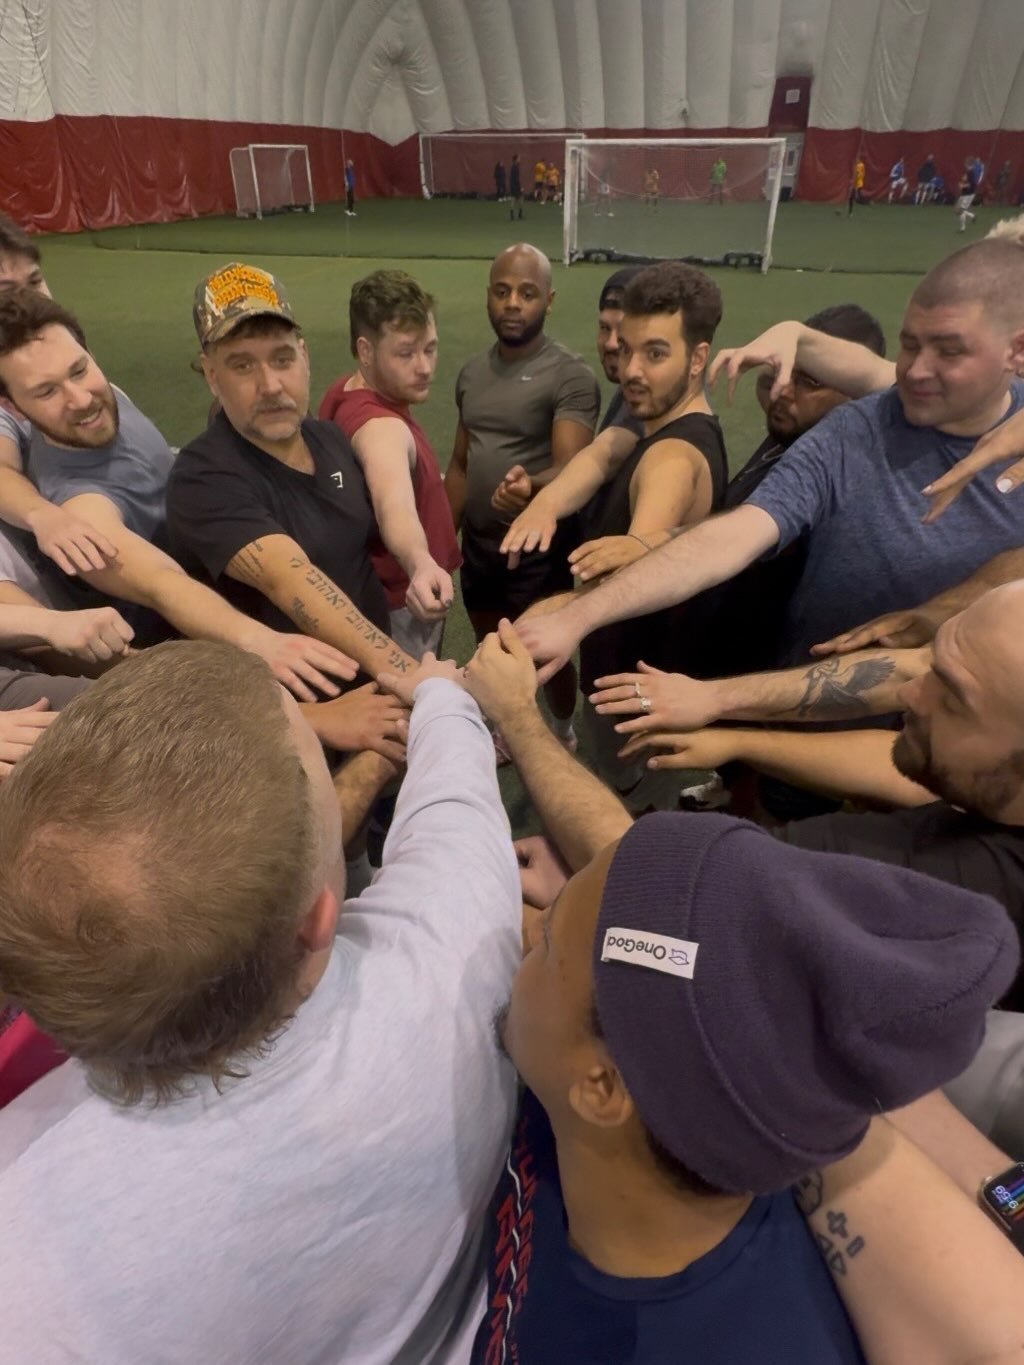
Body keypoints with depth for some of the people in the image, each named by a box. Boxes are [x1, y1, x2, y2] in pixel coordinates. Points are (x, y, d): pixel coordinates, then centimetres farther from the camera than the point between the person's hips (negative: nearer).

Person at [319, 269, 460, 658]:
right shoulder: (379, 425, -30)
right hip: (400, 608, -10)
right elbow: (394, 507, -51)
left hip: (387, 593, 10)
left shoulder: (348, 392, 0)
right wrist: (422, 565, -69)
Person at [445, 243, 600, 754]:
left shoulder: (571, 376, -14)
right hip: (478, 548, 6)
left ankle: (562, 736, 40)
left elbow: (571, 468, -26)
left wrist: (530, 484, -48)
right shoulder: (472, 372, 6)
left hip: (538, 553, -6)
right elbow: (460, 464, 12)